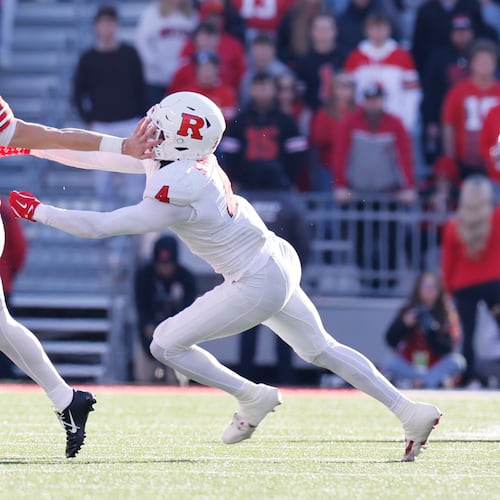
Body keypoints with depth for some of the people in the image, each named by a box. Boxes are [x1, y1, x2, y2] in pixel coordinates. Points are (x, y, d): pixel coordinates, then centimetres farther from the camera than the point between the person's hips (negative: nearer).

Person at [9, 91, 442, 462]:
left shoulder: (177, 198, -28)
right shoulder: (160, 156, -4)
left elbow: (99, 226, -24)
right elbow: (97, 155, 5)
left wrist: (37, 211, -14)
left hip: (258, 285, -9)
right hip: (280, 261, 9)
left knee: (167, 344, 1)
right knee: (320, 349, 20)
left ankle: (252, 397, 11)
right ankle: (411, 412, 21)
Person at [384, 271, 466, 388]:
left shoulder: (447, 314, -5)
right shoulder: (407, 311, -3)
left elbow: (447, 348, -14)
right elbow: (390, 340, -10)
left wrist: (432, 331, -28)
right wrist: (404, 324, -25)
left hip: (436, 367, 0)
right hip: (408, 366, 0)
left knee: (457, 361, -27)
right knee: (391, 363, -28)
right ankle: (438, 381, -24)